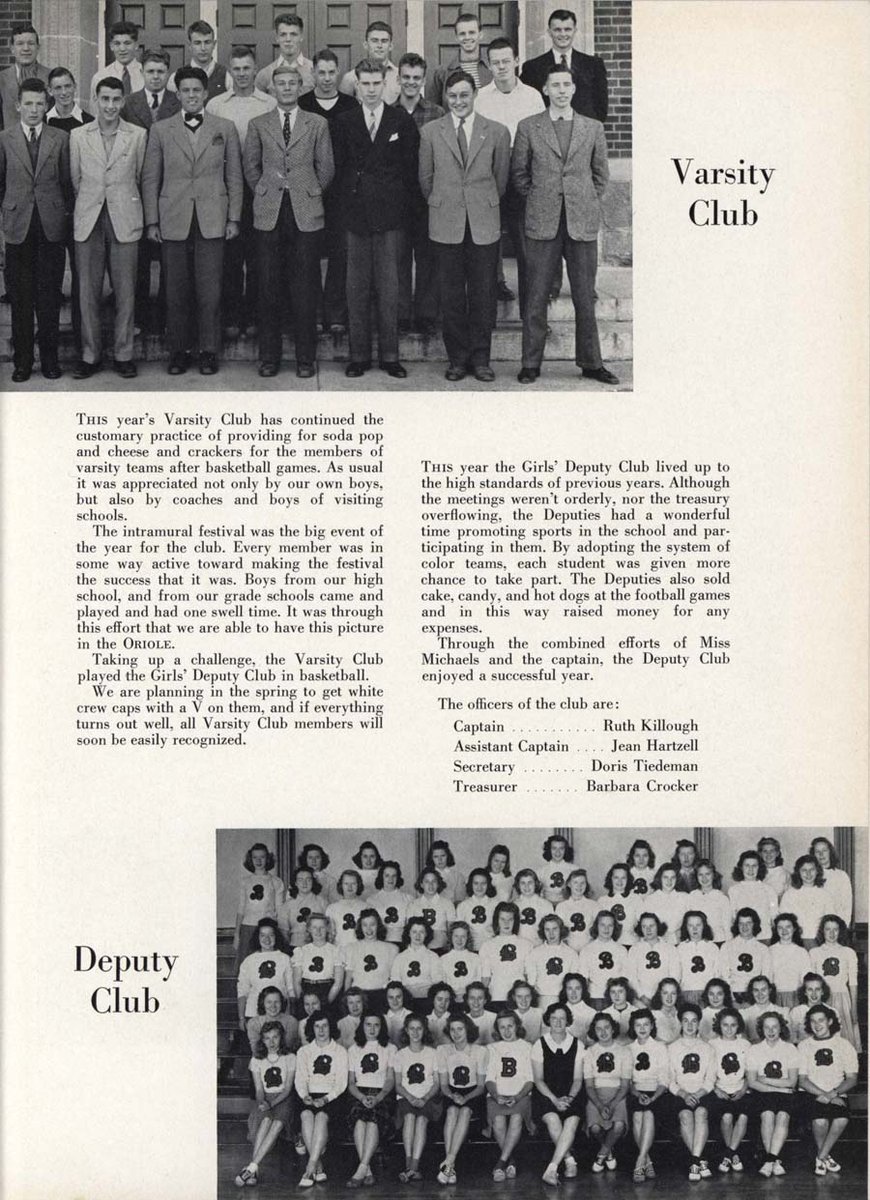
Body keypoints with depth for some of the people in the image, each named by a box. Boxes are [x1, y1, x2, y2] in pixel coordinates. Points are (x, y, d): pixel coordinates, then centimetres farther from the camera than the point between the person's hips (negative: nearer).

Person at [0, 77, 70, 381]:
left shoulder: (60, 139, 4)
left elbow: (67, 182, 8)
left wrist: (64, 213, 6)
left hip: (51, 227, 0)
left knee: (50, 297, 4)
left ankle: (50, 359, 13)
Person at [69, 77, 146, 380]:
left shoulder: (138, 135, 3)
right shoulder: (78, 136, 5)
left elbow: (138, 176, 11)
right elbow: (76, 179, 13)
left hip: (124, 220, -1)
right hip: (88, 221, 1)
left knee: (125, 292, 1)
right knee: (88, 292, 3)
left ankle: (123, 355, 10)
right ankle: (90, 355, 10)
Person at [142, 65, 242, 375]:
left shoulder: (225, 128, 9)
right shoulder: (161, 130, 8)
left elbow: (234, 177, 10)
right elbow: (150, 179, 8)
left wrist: (233, 218, 3)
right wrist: (152, 221, 2)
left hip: (211, 222, 0)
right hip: (173, 222, 0)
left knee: (210, 291, -2)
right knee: (176, 292, 2)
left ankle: (209, 352, 7)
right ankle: (177, 351, 11)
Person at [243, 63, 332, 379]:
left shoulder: (317, 124, 9)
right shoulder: (258, 125, 11)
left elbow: (326, 167, 10)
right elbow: (251, 167, 13)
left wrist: (310, 195, 8)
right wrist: (265, 195, 8)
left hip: (306, 213, -1)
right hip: (269, 213, 1)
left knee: (304, 290, -1)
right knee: (269, 288, 1)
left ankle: (305, 358, 6)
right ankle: (269, 356, 8)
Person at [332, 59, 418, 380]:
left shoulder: (402, 122, 7)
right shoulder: (344, 122, 9)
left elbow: (410, 167, 6)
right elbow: (338, 167, 7)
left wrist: (401, 202, -1)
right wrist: (346, 203, 0)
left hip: (390, 213, -1)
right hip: (356, 214, 1)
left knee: (389, 286, 0)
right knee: (357, 287, 2)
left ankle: (389, 355, 6)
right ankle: (359, 355, 7)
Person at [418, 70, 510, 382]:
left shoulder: (497, 133, 3)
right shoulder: (430, 132, 4)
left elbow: (501, 178, 11)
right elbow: (426, 178, 12)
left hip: (484, 224, 0)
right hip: (446, 225, 0)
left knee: (483, 294, 1)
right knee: (451, 296, 3)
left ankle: (480, 359, 10)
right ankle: (458, 359, 11)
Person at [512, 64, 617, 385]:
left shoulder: (593, 128, 9)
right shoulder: (528, 127, 5)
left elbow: (601, 173, 16)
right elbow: (518, 172, 11)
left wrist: (588, 203, 8)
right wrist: (536, 200, 4)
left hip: (582, 223, 1)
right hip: (542, 223, -1)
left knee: (585, 298, 5)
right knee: (536, 297, 1)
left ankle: (591, 363, 14)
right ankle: (531, 364, 8)